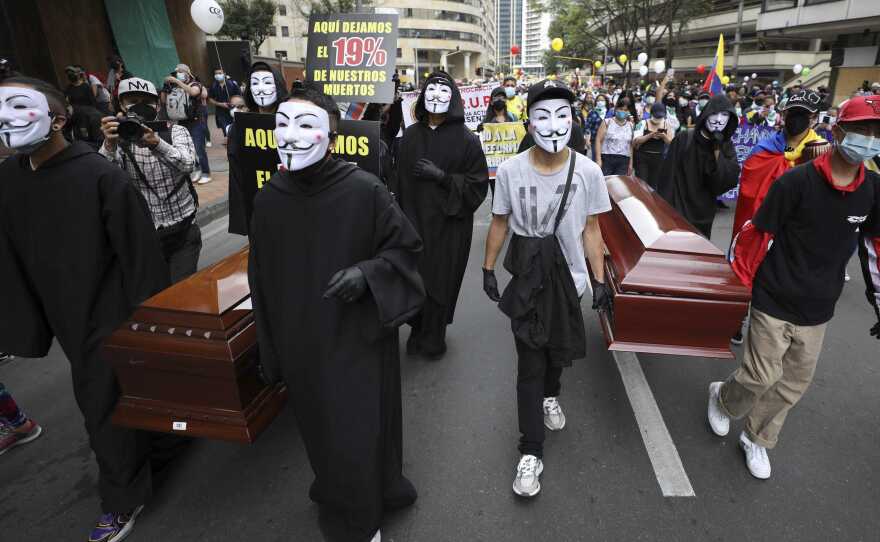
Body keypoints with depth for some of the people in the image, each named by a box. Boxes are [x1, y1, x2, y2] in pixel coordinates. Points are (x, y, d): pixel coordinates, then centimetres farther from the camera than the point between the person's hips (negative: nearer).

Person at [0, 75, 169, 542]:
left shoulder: (99, 175, -18)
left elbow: (140, 251, -17)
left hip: (109, 315, -7)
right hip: (66, 318, 7)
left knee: (104, 406, 1)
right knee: (98, 400, 21)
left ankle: (123, 500, 20)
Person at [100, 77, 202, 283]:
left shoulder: (176, 132, -3)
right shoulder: (118, 139, 1)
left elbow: (186, 164, -23)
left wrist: (156, 144, -41)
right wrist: (110, 146, -35)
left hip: (182, 232, -1)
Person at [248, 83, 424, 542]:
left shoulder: (364, 190, -15)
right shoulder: (269, 199, -3)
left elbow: (407, 247, -4)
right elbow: (261, 281, 5)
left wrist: (366, 272, -23)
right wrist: (270, 350, 9)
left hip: (358, 337, -3)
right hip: (301, 345, 4)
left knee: (360, 432, 9)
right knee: (321, 431, 19)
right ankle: (336, 495, 50)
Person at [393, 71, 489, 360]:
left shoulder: (466, 139, -5)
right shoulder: (410, 135, 5)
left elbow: (478, 185, -7)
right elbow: (399, 179, 6)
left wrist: (442, 177, -17)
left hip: (448, 224, -2)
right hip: (413, 219, 3)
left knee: (440, 281, 5)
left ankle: (434, 337, 27)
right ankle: (418, 331, 29)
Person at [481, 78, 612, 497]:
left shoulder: (588, 171, -9)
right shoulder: (510, 170, -11)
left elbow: (591, 230, -2)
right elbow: (499, 223, 0)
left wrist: (600, 279, -1)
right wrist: (488, 268, 4)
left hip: (569, 276, 2)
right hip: (527, 277, -1)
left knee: (560, 350, 20)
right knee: (530, 362, 1)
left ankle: (550, 396, 54)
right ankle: (530, 451, 14)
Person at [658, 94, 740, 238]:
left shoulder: (726, 147, 0)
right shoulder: (683, 139, -9)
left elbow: (729, 181, -13)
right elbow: (667, 175, -9)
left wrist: (717, 150, -19)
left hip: (703, 214, 3)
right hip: (676, 211, -3)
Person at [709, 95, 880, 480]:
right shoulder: (797, 181, -15)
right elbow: (757, 235, -11)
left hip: (818, 309, 5)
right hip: (775, 300, -5)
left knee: (795, 383, 13)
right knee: (762, 377, 0)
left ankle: (756, 439, 34)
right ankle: (722, 396, 32)